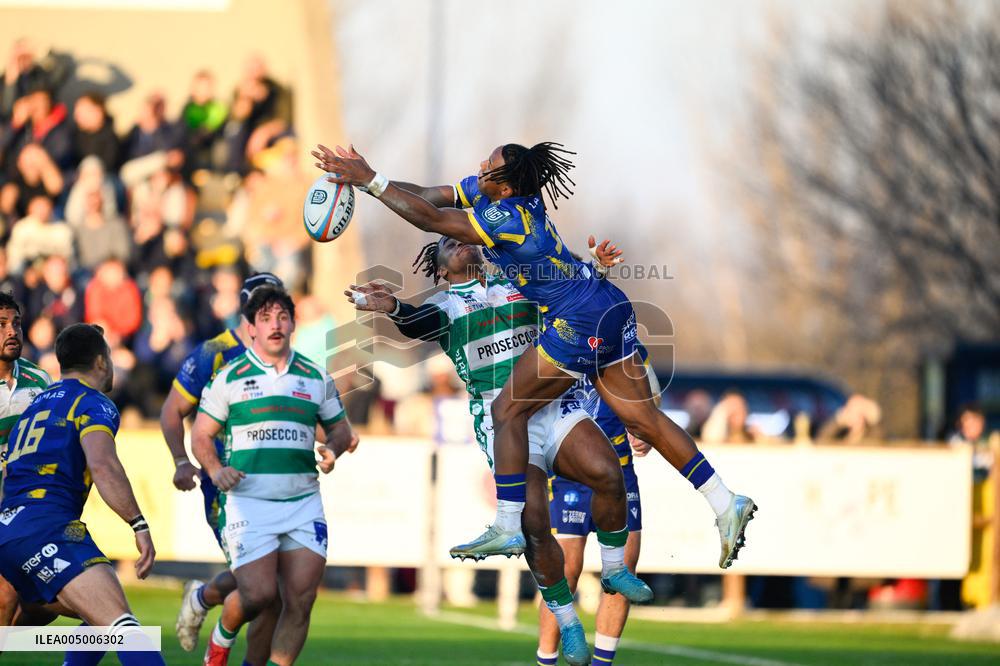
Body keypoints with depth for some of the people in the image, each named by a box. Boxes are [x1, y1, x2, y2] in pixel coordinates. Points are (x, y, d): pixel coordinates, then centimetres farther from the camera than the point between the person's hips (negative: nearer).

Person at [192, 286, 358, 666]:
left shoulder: (316, 377, 10)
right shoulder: (230, 377, 3)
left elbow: (340, 427, 20)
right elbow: (201, 435, 7)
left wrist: (334, 448, -3)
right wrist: (215, 470, -11)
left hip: (303, 502, 3)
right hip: (248, 502, -3)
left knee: (301, 601, -7)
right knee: (258, 594, -14)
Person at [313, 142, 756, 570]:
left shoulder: (505, 219, -23)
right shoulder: (489, 189, 3)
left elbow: (429, 219, -23)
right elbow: (429, 196, 12)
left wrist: (371, 180, -19)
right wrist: (365, 177, 2)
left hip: (581, 324, -10)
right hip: (611, 309, 10)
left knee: (508, 410, -2)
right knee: (642, 418, 10)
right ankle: (726, 504, 9)